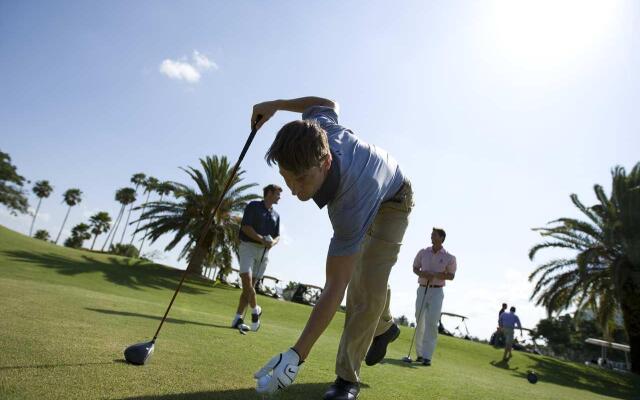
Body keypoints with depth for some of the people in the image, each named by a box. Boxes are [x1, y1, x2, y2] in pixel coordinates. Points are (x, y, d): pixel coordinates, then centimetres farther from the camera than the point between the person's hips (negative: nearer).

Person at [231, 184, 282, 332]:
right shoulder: (253, 206, 0)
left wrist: (272, 242, -6)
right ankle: (255, 310, 2)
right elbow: (246, 227, -10)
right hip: (248, 246, -5)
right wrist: (262, 240, -17)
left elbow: (277, 236, 18)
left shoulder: (276, 215, 17)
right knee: (246, 280, -18)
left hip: (264, 252, 5)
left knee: (251, 285, 1)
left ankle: (238, 319, 4)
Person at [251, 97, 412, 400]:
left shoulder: (350, 207, -50)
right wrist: (276, 104, -5)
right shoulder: (316, 129, -37)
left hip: (392, 202, -7)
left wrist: (297, 355, -44)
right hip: (362, 183, 7)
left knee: (369, 284, -20)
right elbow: (328, 103, -9)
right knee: (360, 273, 15)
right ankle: (383, 326, 40)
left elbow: (334, 288, -44)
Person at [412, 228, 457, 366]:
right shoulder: (423, 252, 4)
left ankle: (427, 356, -9)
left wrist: (436, 275, -16)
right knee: (419, 322, 7)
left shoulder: (449, 257, -3)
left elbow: (451, 276, 2)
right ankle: (419, 353, 19)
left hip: (437, 291, -3)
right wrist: (423, 274, -11)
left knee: (431, 323, -11)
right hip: (422, 289, 3)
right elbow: (415, 268, 11)